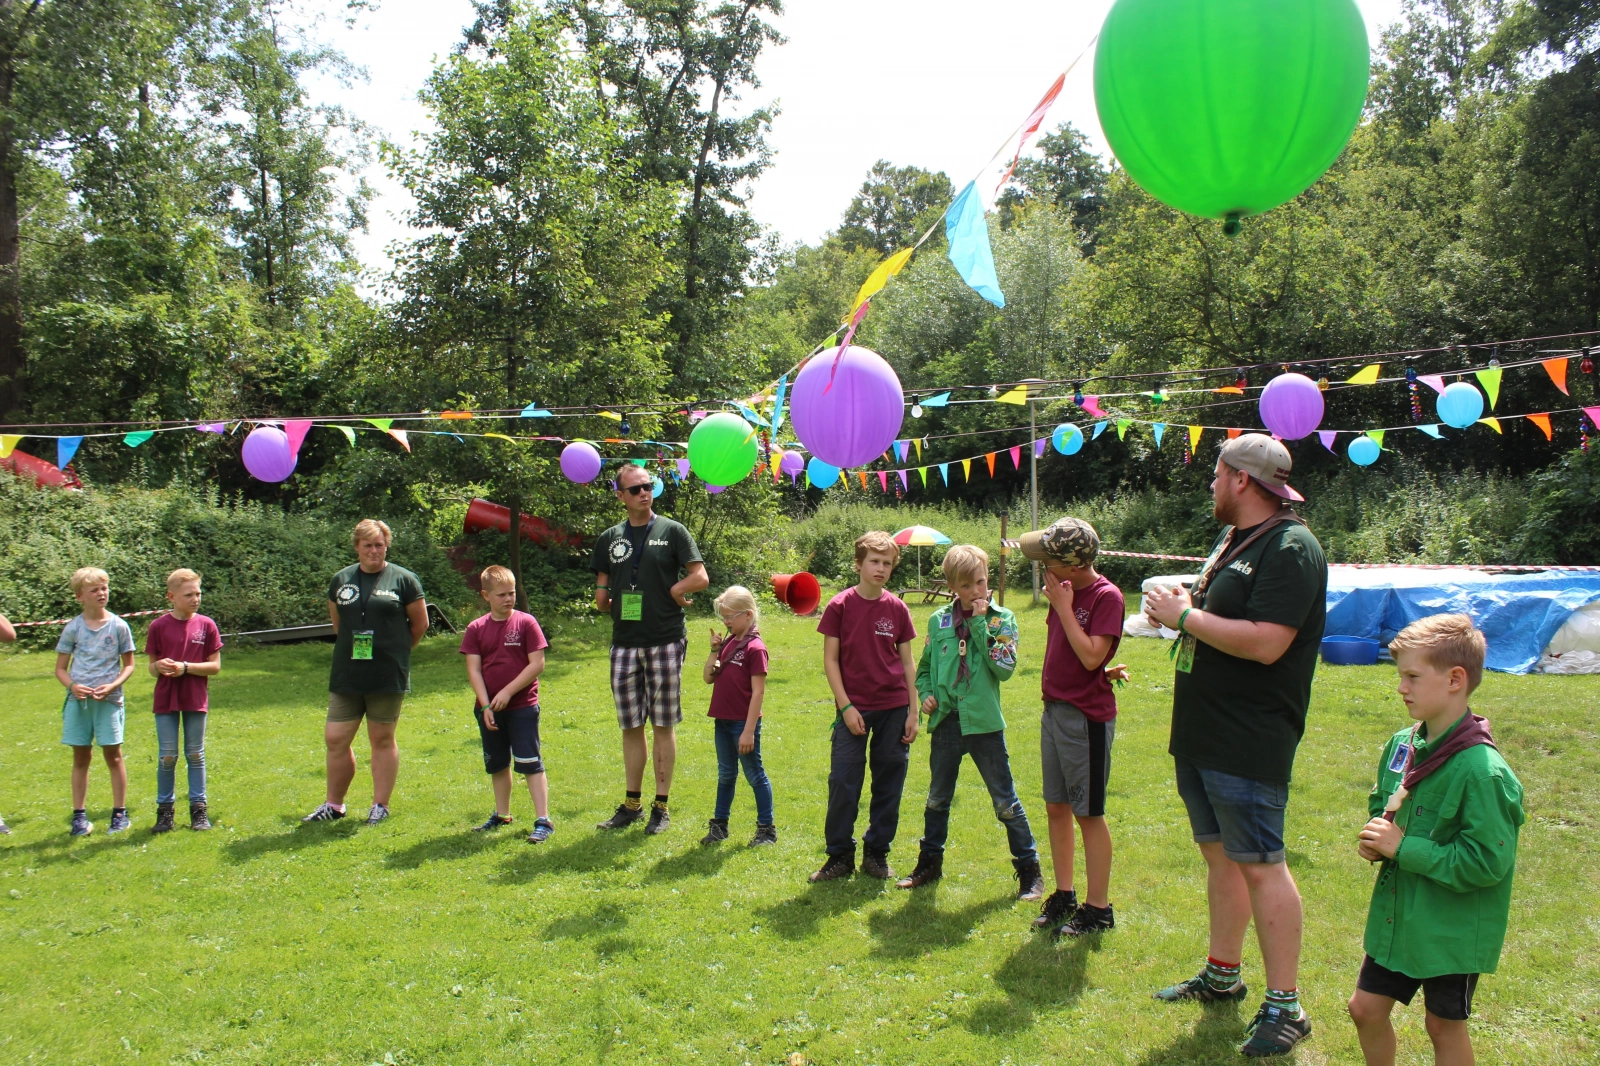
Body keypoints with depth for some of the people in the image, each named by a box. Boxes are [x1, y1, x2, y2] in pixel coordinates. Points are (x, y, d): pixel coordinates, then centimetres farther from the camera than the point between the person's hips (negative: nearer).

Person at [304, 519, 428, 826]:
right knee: (335, 740, 5)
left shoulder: (403, 579, -2)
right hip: (345, 676, 4)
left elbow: (420, 623, 4)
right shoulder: (341, 580, 9)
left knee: (382, 740, 5)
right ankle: (333, 804, 20)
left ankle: (381, 805, 15)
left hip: (388, 675, -4)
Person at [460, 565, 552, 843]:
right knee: (497, 764, 17)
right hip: (489, 709, 4)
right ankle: (502, 815, 32)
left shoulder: (526, 622, -6)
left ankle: (543, 821, -2)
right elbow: (473, 670, -1)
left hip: (522, 707, -4)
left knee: (530, 763, -5)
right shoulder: (476, 629, 1)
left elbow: (537, 665, -10)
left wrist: (508, 692, -14)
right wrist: (486, 706, -10)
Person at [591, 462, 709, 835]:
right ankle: (632, 804, 20)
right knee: (631, 726, 10)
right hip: (624, 644, 4)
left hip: (665, 642, -4)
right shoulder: (610, 538, 12)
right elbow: (602, 591, 16)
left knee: (663, 726, 2)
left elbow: (700, 578, -5)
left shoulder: (671, 531, 0)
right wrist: (604, 600, -3)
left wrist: (668, 593, -6)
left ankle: (661, 807, 10)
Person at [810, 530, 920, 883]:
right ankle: (840, 855, 11)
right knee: (843, 784, -2)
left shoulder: (897, 608, 4)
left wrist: (913, 711, 3)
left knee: (889, 784, 7)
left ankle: (877, 853, 20)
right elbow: (830, 660, -2)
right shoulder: (840, 606, -4)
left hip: (893, 708, 3)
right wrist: (846, 707, -9)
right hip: (853, 710, -2)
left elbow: (907, 662, 8)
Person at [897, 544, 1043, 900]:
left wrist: (980, 624, -17)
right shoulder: (939, 620, 5)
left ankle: (1029, 870, 16)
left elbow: (1005, 668, -16)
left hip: (984, 723, -3)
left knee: (1005, 801, 3)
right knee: (937, 799, 17)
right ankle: (929, 863, 33)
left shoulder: (1001, 619, -3)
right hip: (946, 722, 3)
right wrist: (925, 694, -2)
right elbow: (924, 667, 16)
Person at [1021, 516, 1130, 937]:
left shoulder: (1106, 596, -14)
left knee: (1089, 814, 1)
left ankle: (1098, 907, 12)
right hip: (1054, 710, 8)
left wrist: (1064, 607, -18)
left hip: (1087, 717, -8)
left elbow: (1091, 656, -22)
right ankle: (1064, 895, 26)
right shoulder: (1065, 590, 9)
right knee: (1057, 807, 13)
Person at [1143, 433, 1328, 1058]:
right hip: (1201, 735, 10)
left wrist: (1185, 616, -16)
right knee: (1219, 854, 17)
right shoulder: (1232, 540, 15)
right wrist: (1179, 607, 3)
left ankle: (1285, 1007, 6)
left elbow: (1265, 644, -26)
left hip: (1249, 742, -10)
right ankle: (1222, 975, 30)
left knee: (1258, 864, -4)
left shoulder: (1291, 549, -16)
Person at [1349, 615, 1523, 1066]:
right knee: (1366, 1008, 14)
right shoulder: (1402, 745, -1)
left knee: (1445, 1025, 12)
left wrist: (1404, 848, -23)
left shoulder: (1482, 770, -24)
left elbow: (1487, 862, -25)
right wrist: (1376, 838, -4)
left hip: (1452, 929, -7)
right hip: (1397, 916, 7)